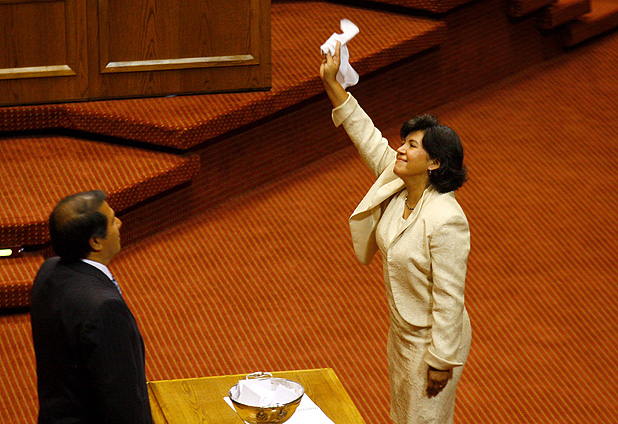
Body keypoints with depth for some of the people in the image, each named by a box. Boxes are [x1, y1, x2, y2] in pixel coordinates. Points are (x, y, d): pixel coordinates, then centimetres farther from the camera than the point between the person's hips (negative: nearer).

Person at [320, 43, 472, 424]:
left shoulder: (445, 221, -31)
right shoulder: (398, 185, -7)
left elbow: (449, 296, -28)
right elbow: (367, 136, 2)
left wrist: (442, 361, -24)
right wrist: (331, 83, -2)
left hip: (432, 340, -8)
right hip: (402, 331, 8)